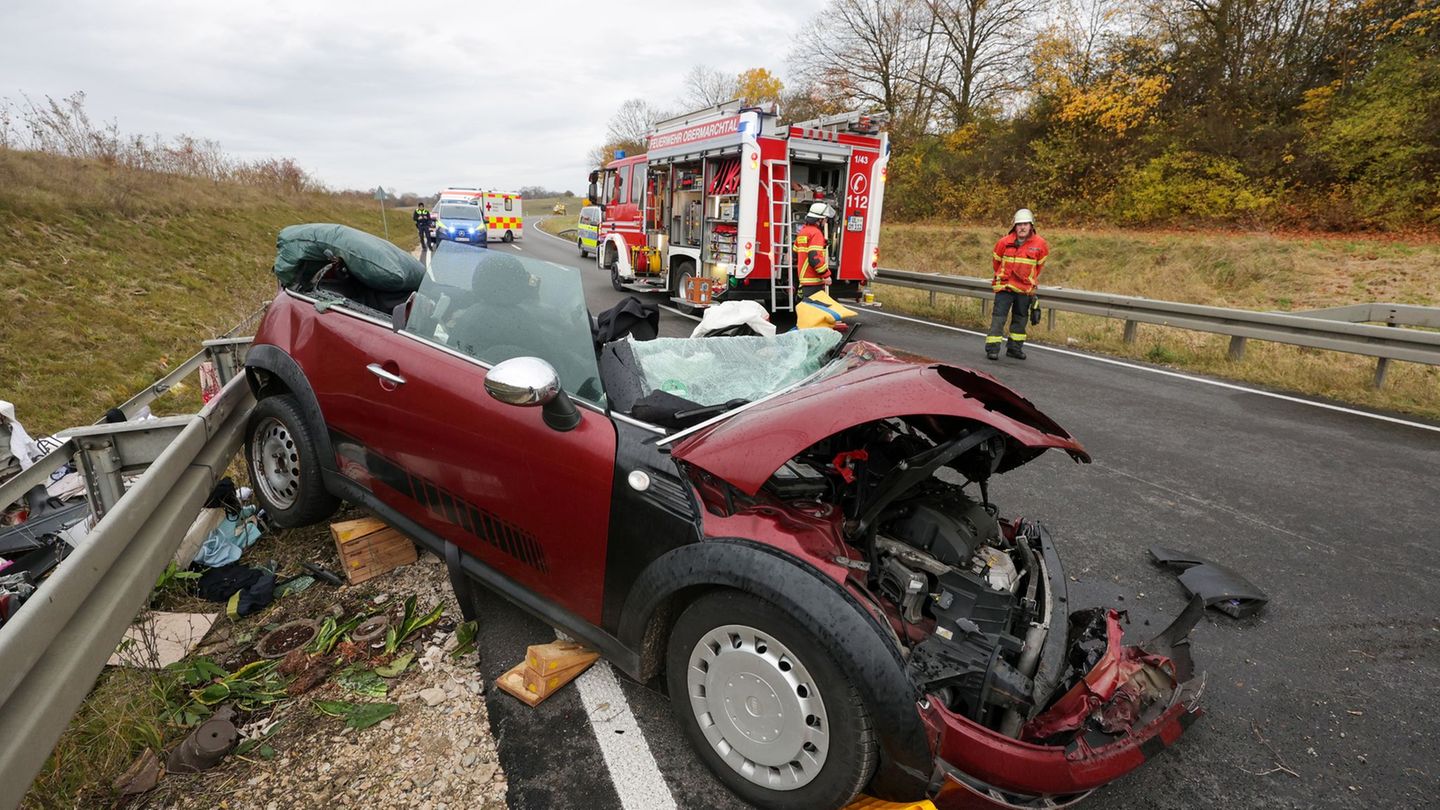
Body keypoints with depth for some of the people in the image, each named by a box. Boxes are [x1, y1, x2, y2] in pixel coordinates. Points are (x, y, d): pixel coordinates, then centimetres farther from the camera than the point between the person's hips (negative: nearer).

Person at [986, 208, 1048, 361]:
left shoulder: (1040, 244, -4)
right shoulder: (1004, 242, -8)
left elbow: (1040, 265, 14)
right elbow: (997, 260, 11)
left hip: (1025, 289, 3)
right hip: (1004, 286, -2)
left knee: (1020, 318, 11)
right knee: (999, 317, -8)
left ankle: (1014, 348, 22)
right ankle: (992, 348, -6)